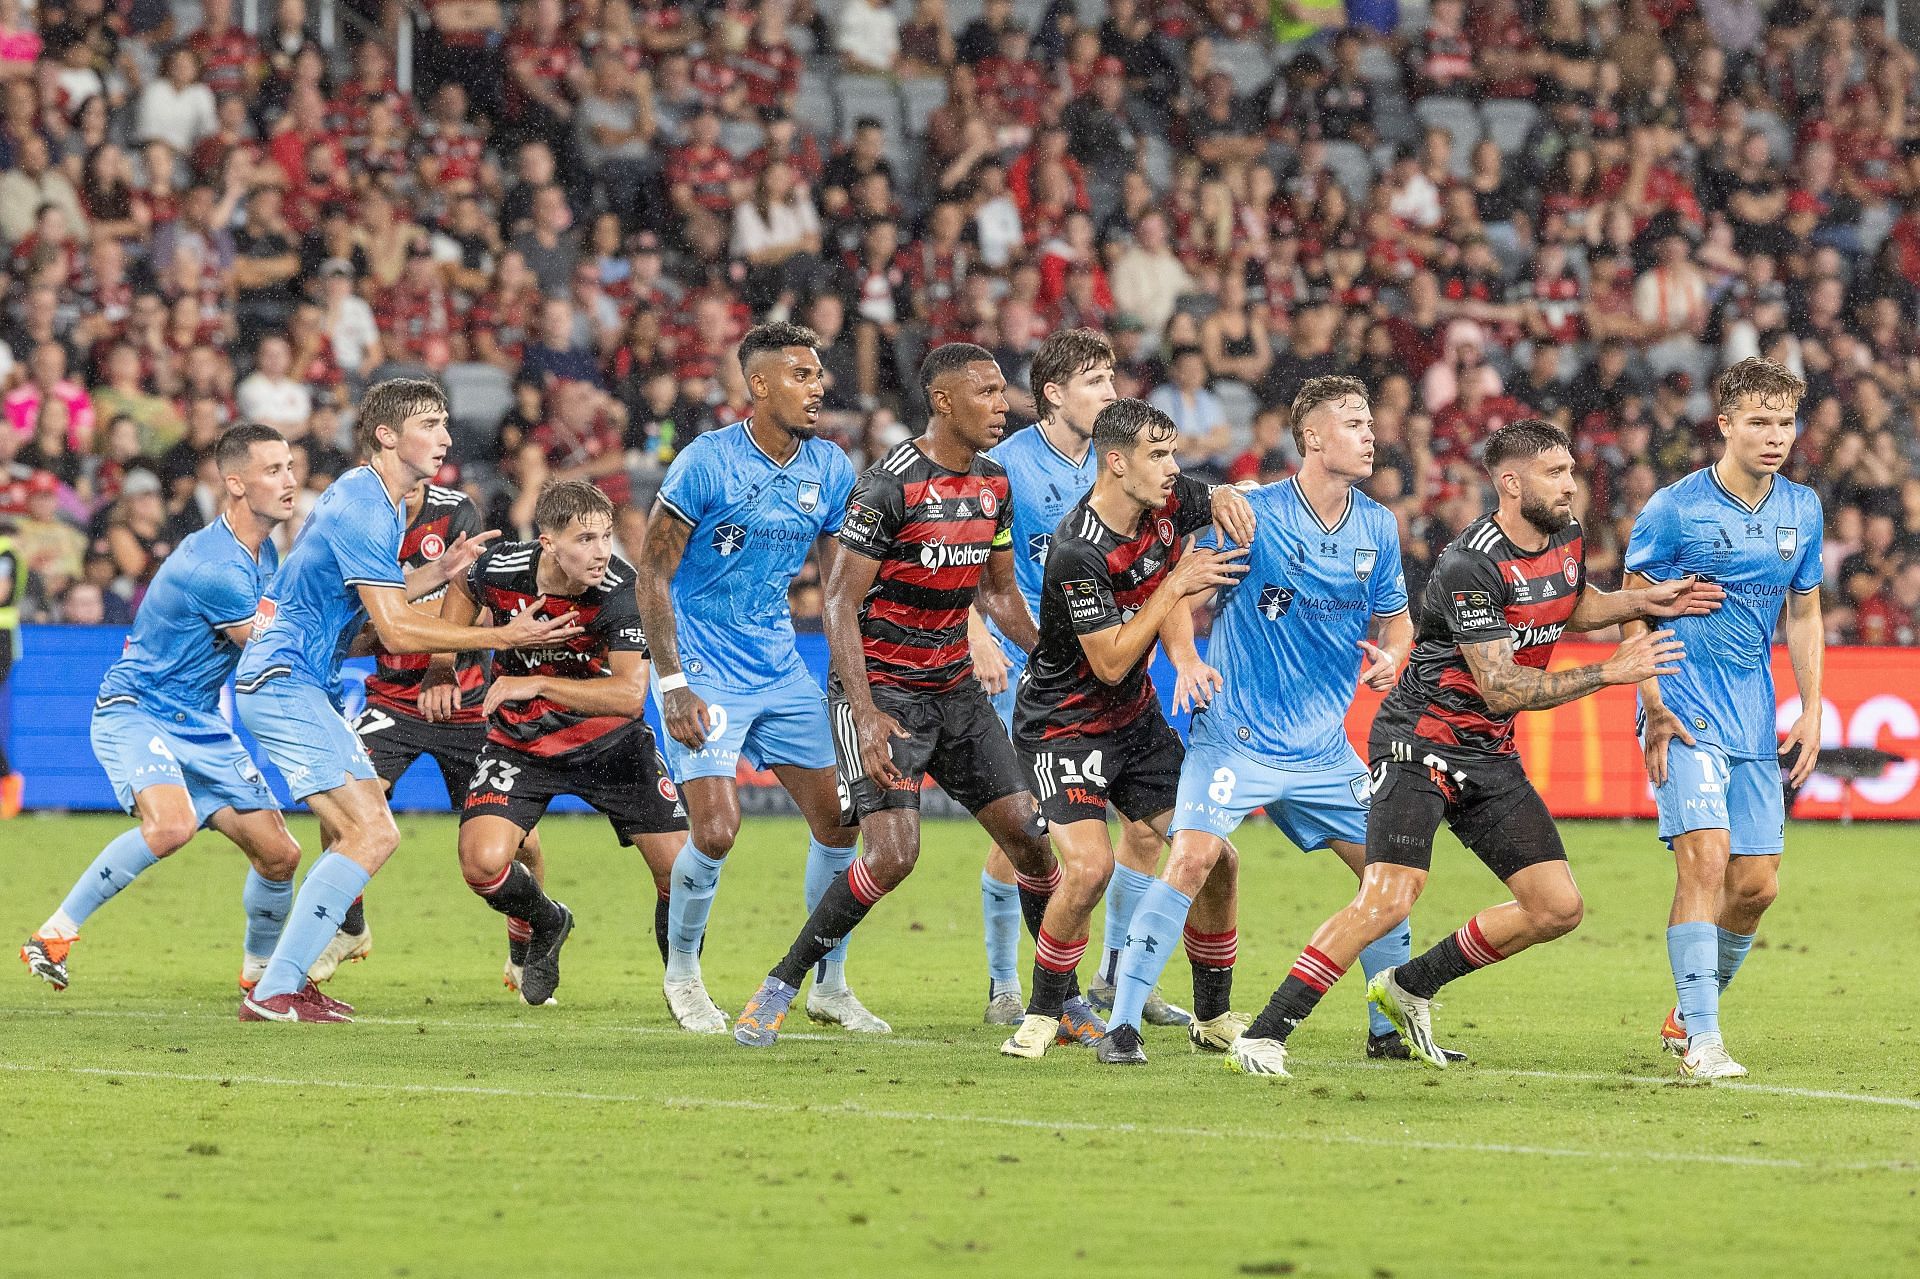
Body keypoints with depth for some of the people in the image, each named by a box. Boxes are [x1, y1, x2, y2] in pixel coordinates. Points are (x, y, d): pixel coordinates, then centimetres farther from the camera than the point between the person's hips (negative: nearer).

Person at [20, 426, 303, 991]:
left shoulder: (263, 553, 6)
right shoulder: (212, 567, -26)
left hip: (201, 726, 9)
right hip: (136, 711, -9)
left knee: (279, 855, 3)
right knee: (170, 824, -35)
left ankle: (261, 975, 28)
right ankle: (55, 933, -21)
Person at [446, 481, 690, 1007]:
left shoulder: (622, 590, -26)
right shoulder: (501, 568, -19)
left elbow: (630, 695, -32)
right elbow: (463, 588, 9)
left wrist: (536, 685, -33)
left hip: (611, 742, -1)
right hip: (519, 741, 1)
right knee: (483, 864, -20)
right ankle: (545, 925, 16)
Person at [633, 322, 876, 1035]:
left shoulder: (830, 469, 2)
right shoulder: (707, 462, -14)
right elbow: (653, 573, -11)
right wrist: (673, 685, -17)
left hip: (781, 671, 6)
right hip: (703, 671, -6)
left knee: (839, 822, 2)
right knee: (717, 830, -16)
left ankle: (829, 985, 18)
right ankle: (682, 972, 8)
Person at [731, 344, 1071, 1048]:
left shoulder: (993, 484, 6)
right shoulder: (889, 484, -18)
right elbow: (839, 603, -18)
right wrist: (866, 716, -26)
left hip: (954, 687, 7)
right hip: (881, 690, -7)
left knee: (1029, 835, 1)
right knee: (892, 854, -19)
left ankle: (1063, 998, 16)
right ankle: (778, 988, -4)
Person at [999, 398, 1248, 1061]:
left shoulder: (1168, 501, -8)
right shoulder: (1078, 553, -28)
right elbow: (1111, 663, -25)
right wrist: (1175, 586, -26)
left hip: (1138, 716, 7)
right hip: (1065, 725, -7)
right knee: (1089, 865, -23)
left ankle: (1212, 1014, 17)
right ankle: (1042, 1014, -2)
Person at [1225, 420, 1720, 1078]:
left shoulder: (1566, 537, 5)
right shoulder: (1470, 565, -22)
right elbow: (1502, 688, -23)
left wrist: (1644, 601, 11)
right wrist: (1608, 672, -20)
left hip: (1491, 754, 8)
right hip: (1422, 741, -8)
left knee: (1558, 909, 3)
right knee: (1388, 901, -23)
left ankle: (1410, 986, 19)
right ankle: (1261, 1037, -16)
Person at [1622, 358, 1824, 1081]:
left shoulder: (1802, 511, 7)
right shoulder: (1674, 509, -8)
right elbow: (1633, 612, -3)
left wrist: (1811, 714, 10)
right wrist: (1654, 709, -11)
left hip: (1755, 721, 5)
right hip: (1686, 717, -5)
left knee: (1756, 884, 3)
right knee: (1705, 858, -19)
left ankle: (1688, 1015, 26)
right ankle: (1701, 1042, -18)